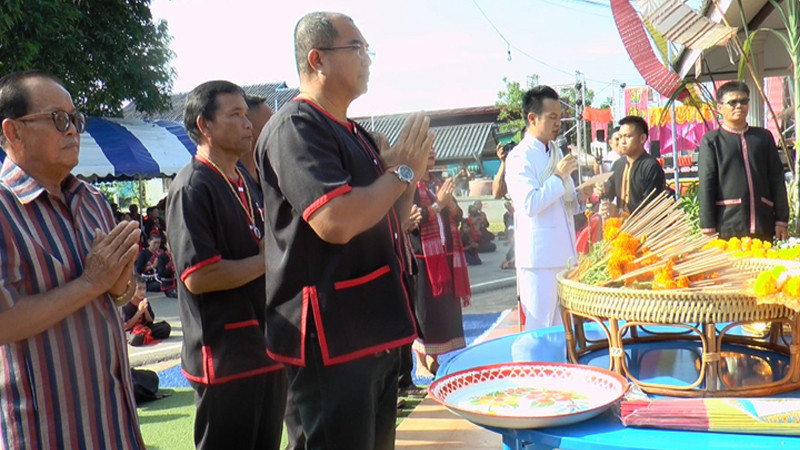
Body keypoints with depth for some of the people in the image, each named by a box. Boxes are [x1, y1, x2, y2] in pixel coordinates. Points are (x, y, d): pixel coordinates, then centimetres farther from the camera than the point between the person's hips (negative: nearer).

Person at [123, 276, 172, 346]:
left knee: (166, 327, -14)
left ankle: (146, 337, -16)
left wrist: (145, 310, -15)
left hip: (146, 328, 6)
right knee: (137, 339, -41)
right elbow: (126, 326, -14)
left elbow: (150, 321, 3)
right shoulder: (126, 305, -11)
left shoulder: (145, 303, 5)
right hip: (132, 331, -5)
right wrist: (139, 312, -21)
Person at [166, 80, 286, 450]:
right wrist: (268, 260, -14)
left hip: (266, 347, 9)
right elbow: (198, 276, -22)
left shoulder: (248, 184, 14)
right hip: (224, 358, -8)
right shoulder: (191, 188, -14)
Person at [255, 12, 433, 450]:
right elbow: (336, 222, -28)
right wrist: (400, 171, -12)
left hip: (376, 331, 10)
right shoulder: (295, 127, -15)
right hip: (330, 339, -9)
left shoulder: (355, 134, 15)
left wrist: (411, 174, 4)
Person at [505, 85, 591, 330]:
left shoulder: (556, 153, 18)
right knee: (540, 329, -3)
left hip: (564, 254, 8)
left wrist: (578, 198, 5)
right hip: (539, 257, -8)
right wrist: (559, 176, -18)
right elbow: (529, 204, -22)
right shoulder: (519, 157, -10)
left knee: (562, 327, 12)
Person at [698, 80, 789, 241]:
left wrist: (782, 221, 8)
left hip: (764, 226, 4)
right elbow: (705, 185, -2)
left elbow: (777, 180, 13)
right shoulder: (711, 140, 3)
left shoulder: (764, 137, 14)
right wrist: (708, 227, -8)